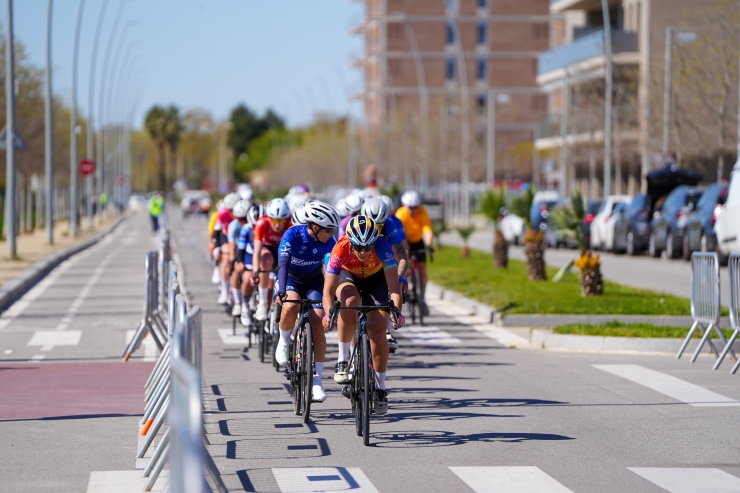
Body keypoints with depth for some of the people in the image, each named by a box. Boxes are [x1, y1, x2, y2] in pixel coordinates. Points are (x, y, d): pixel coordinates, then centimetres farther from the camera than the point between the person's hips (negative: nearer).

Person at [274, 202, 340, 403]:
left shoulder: (328, 241, -20)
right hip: (290, 279, -2)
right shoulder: (292, 235, -26)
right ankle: (283, 342, -6)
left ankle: (316, 380, -8)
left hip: (314, 283, 2)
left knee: (317, 326, -15)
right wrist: (281, 291, -48)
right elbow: (283, 264, -34)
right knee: (291, 307, -36)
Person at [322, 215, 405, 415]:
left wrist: (397, 311, -51)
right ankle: (343, 359, -21)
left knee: (377, 329, -13)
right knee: (350, 302, -35)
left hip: (376, 279, 0)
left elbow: (393, 286, -37)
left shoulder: (382, 245, -36)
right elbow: (328, 290, -35)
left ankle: (380, 388, 3)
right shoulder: (341, 249, -36)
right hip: (347, 276, 0)